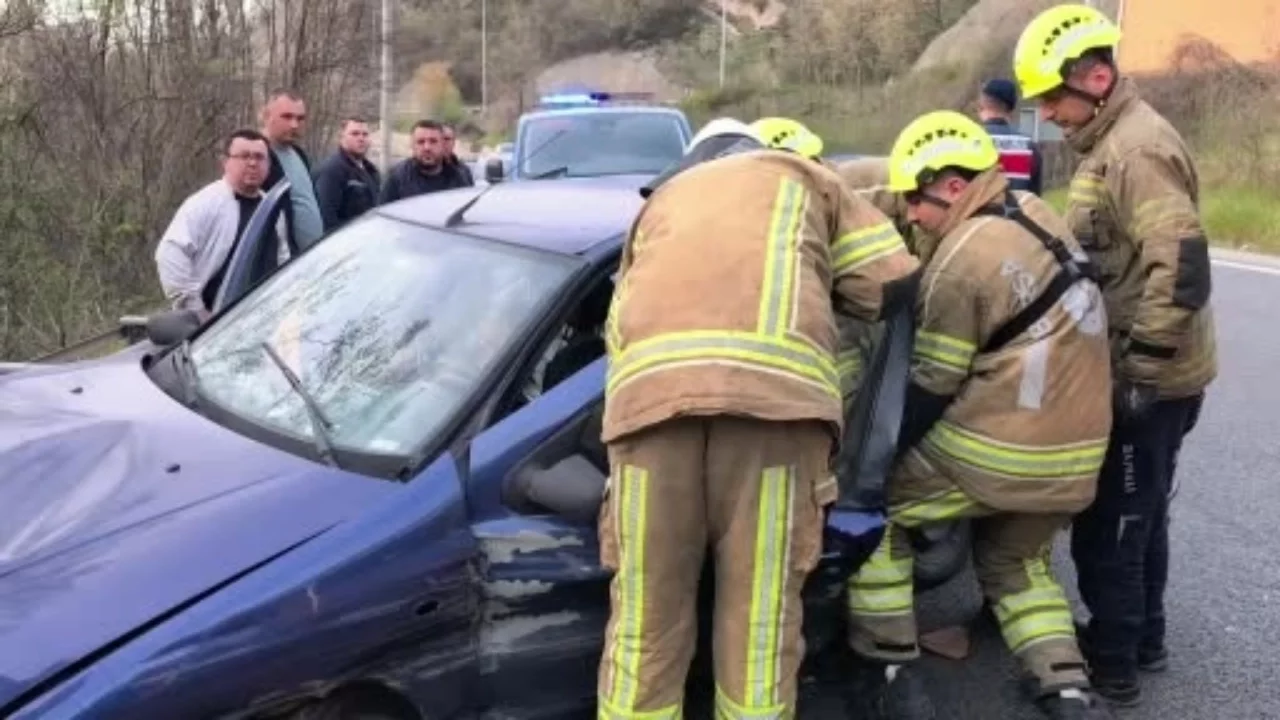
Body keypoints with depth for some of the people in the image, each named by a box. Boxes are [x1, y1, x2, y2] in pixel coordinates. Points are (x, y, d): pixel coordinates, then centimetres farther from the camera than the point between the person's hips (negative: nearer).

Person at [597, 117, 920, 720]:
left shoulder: (661, 200, 40)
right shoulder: (801, 178, 34)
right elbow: (894, 281, 24)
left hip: (649, 384, 2)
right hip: (774, 381, -2)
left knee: (647, 613, 8)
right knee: (761, 615, 4)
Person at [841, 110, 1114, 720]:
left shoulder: (964, 260, -16)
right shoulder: (1035, 215, 8)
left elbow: (930, 388, -12)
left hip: (996, 453, -8)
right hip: (1074, 455, 8)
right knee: (1016, 563, 29)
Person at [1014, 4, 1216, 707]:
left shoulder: (1139, 148, -21)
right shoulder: (1111, 142, 11)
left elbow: (1180, 272, -29)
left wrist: (1138, 372, -24)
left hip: (1146, 381, -10)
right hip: (1146, 371, 10)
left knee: (1107, 525, 2)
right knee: (1137, 515, 21)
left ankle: (1112, 663, 15)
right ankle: (1141, 638, 35)